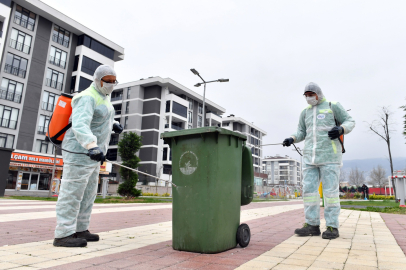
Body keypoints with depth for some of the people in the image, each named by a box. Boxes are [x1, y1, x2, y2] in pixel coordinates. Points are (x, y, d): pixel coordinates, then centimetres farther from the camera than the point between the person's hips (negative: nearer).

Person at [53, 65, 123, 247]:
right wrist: (93, 146, -46)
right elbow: (79, 126, -32)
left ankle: (79, 230, 19)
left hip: (91, 152, 10)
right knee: (72, 193, -7)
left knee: (87, 193, 11)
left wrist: (113, 124, 15)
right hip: (80, 151, -10)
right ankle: (63, 235, -1)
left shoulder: (102, 97, 14)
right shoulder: (87, 98, -17)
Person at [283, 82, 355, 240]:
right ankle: (312, 225, 7)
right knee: (309, 189, 0)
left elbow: (350, 122, 6)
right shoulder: (305, 112, 19)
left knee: (330, 190, -4)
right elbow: (301, 133, 20)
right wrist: (292, 139, 0)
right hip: (310, 156, 5)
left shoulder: (332, 106, 6)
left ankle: (332, 227, 3)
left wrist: (340, 129, -15)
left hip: (329, 155, -5)